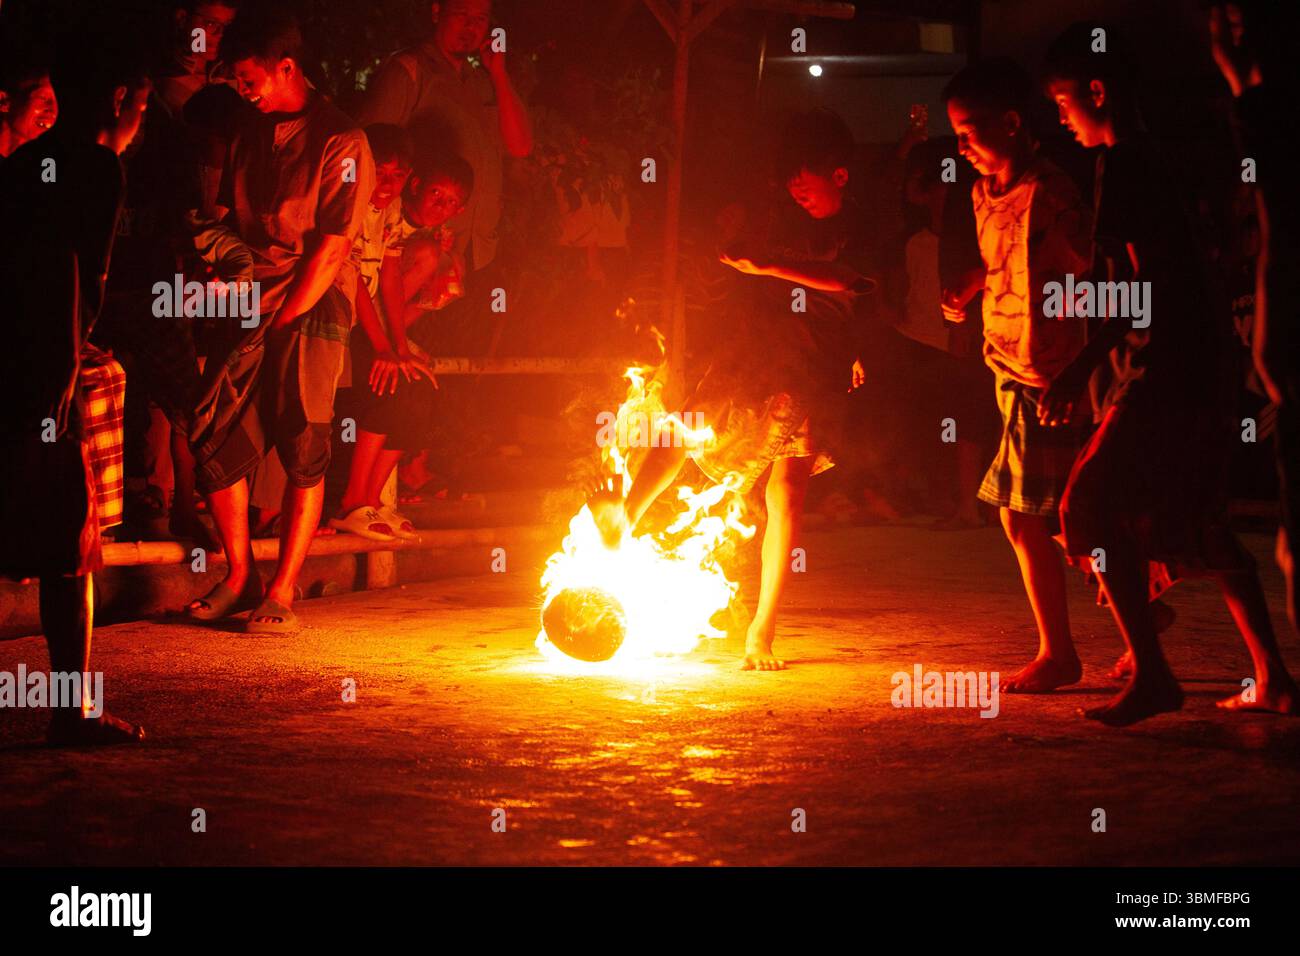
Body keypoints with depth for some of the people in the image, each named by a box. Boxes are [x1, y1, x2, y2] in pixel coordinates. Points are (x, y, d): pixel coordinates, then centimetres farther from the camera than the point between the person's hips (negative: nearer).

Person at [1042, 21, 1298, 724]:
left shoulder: (1125, 165, -13)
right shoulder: (1148, 159, 17)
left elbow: (1149, 284, -21)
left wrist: (1082, 367, -24)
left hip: (1167, 369, -10)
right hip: (1198, 367, 10)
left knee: (1096, 503, -11)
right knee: (1200, 521, 17)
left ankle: (1151, 673, -14)